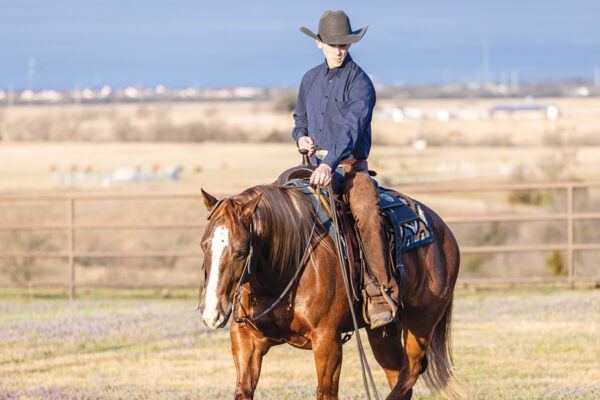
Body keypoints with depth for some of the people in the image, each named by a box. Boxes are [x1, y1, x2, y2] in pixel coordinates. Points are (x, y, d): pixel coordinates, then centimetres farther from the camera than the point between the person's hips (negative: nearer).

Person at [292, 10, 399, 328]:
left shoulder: (359, 83, -6)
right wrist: (301, 137, 3)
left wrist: (331, 163, -34)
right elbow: (300, 118, 29)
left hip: (350, 167, -7)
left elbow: (352, 126, -20)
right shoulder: (310, 80, 14)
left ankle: (382, 293, -34)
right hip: (316, 167, 7)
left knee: (366, 212, -33)